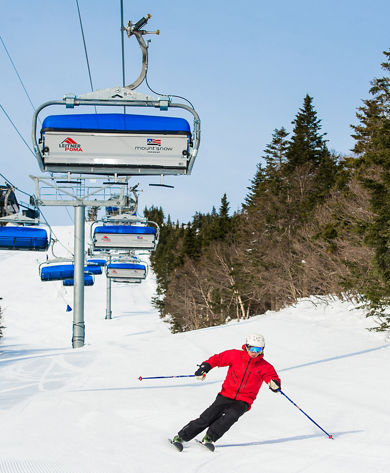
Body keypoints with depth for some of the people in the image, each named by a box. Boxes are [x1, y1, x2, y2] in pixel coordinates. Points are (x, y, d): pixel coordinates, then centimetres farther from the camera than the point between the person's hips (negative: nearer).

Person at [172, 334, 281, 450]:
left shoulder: (264, 366, 2)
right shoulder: (235, 355, 1)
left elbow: (273, 377, 0)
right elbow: (217, 359, 8)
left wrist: (275, 384, -24)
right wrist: (205, 367, -6)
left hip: (243, 402, 0)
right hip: (226, 395, 0)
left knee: (231, 415, -32)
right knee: (207, 417, -14)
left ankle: (209, 438, -32)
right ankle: (181, 437, -7)